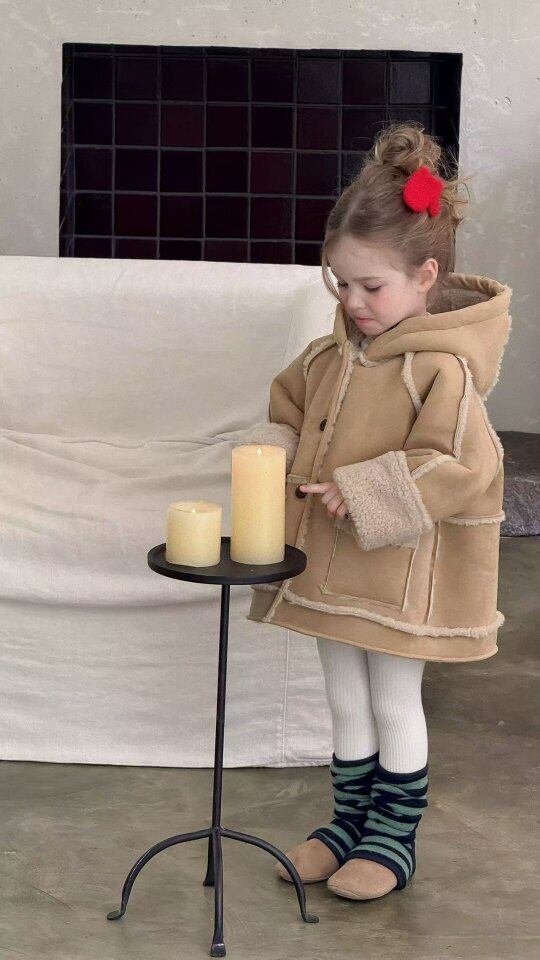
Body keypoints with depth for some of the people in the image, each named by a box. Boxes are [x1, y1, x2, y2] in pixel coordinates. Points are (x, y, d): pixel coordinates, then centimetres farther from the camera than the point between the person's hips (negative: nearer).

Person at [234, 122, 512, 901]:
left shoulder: (439, 369, -22)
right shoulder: (333, 355, 2)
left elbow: (460, 467, -28)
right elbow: (288, 411, 19)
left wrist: (362, 492, -26)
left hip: (401, 571, -7)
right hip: (332, 562, 7)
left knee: (393, 703, 9)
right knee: (345, 701, 18)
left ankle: (395, 838, 27)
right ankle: (350, 822, 34)